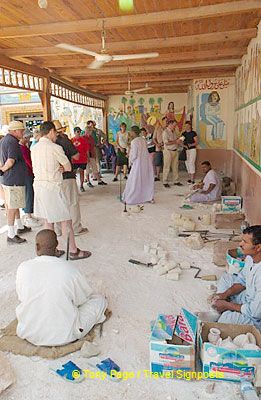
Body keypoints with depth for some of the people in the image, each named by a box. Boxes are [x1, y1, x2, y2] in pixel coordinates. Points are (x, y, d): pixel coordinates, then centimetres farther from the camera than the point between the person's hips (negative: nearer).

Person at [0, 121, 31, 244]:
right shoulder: (13, 142, -17)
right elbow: (11, 161, -25)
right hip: (14, 180, -10)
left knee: (14, 205, 20)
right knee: (12, 206, -4)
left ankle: (20, 227, 35)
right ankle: (11, 235, 4)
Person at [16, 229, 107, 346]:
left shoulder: (23, 268, -13)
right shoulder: (70, 269, -18)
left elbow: (21, 297, 5)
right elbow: (84, 297, -1)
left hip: (29, 334, 2)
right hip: (64, 336, -1)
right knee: (99, 299, 15)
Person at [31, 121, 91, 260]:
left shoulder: (34, 148, 9)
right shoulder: (55, 148, -12)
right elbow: (68, 167, -7)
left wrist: (57, 169, 2)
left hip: (38, 185, 8)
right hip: (52, 186, -8)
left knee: (48, 221, 16)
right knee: (65, 220, 2)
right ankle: (73, 251, 10)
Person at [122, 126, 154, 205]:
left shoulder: (134, 142, -14)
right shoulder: (143, 140, 6)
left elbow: (134, 155, -16)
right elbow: (145, 152, 12)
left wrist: (131, 162, 2)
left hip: (138, 164, -6)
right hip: (147, 163, 6)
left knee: (134, 181, 2)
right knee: (148, 180, 13)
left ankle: (128, 199, 10)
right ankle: (150, 198, 20)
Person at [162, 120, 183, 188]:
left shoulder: (174, 131, 15)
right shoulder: (165, 132, -10)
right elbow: (166, 142, -20)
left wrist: (179, 140, 5)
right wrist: (175, 141, -16)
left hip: (175, 151, 8)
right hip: (168, 151, -7)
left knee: (175, 167, 10)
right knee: (167, 167, -2)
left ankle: (176, 181, 18)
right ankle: (165, 182, 5)